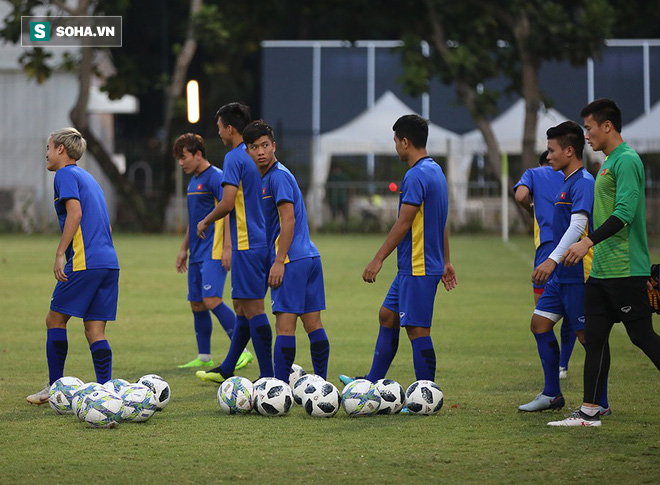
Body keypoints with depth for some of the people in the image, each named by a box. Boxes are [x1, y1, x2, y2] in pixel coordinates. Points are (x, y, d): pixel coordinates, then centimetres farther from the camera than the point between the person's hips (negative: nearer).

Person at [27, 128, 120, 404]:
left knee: (55, 320, 2)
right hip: (110, 262, 8)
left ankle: (54, 387, 3)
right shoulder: (88, 178, 25)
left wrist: (60, 254, -16)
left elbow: (75, 213, -15)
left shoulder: (65, 174, -1)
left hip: (84, 261, -8)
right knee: (95, 330, 5)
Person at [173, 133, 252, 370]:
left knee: (211, 300, -19)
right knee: (196, 304, 8)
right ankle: (204, 357, 15)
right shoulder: (194, 180, 18)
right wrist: (184, 249, 27)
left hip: (214, 253, -9)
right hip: (197, 253, 9)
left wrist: (227, 246, -23)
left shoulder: (216, 177, -11)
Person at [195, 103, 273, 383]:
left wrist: (206, 221, -1)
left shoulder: (234, 158, -12)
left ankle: (268, 377, -9)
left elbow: (227, 203, -19)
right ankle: (226, 370, 25)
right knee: (242, 307, 16)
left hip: (246, 244, -9)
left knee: (252, 309, -8)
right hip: (262, 242, 9)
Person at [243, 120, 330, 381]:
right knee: (313, 324, 9)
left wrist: (279, 262, -19)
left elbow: (288, 220, -17)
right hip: (311, 257, 9)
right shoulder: (267, 177, 20)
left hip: (292, 260, -9)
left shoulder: (278, 176, -10)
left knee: (285, 325, -9)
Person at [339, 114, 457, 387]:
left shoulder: (417, 176, -18)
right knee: (387, 316, 17)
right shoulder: (435, 171, 14)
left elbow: (403, 224, -20)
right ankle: (372, 384, 22)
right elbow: (441, 223, 19)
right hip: (410, 266, 10)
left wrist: (378, 259, -16)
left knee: (417, 329, -7)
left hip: (418, 269, -10)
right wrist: (445, 262, 24)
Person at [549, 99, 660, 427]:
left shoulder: (627, 160, -13)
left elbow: (624, 213, -23)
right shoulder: (609, 162, 17)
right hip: (602, 269, 10)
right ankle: (589, 412, 9)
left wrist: (588, 242, -28)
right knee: (594, 338, 7)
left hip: (625, 270, -10)